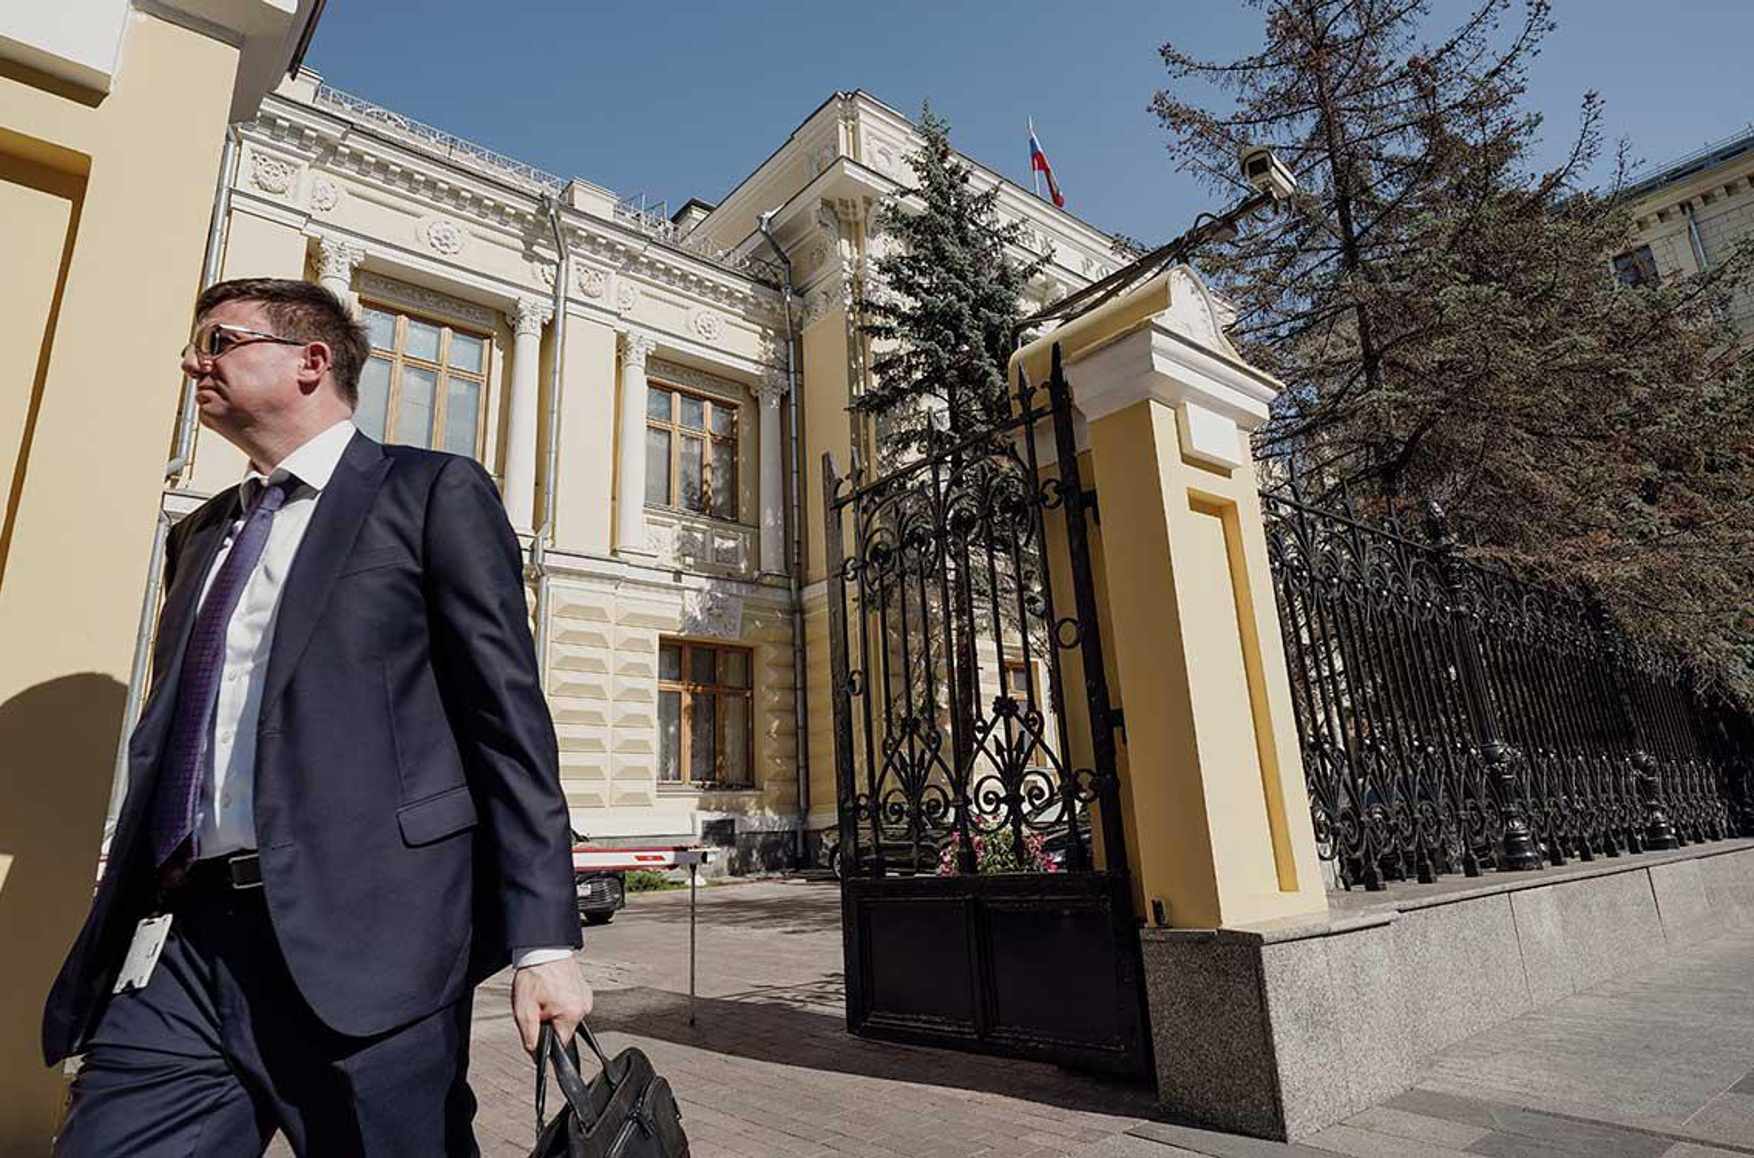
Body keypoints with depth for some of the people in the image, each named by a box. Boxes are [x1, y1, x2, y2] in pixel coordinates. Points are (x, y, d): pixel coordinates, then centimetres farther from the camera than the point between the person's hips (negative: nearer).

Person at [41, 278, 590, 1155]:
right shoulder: (200, 534, 20)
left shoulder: (434, 492, 0)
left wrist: (543, 941, -13)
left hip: (363, 940, -6)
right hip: (177, 944, 6)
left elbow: (509, 719, -8)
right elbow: (165, 740, 22)